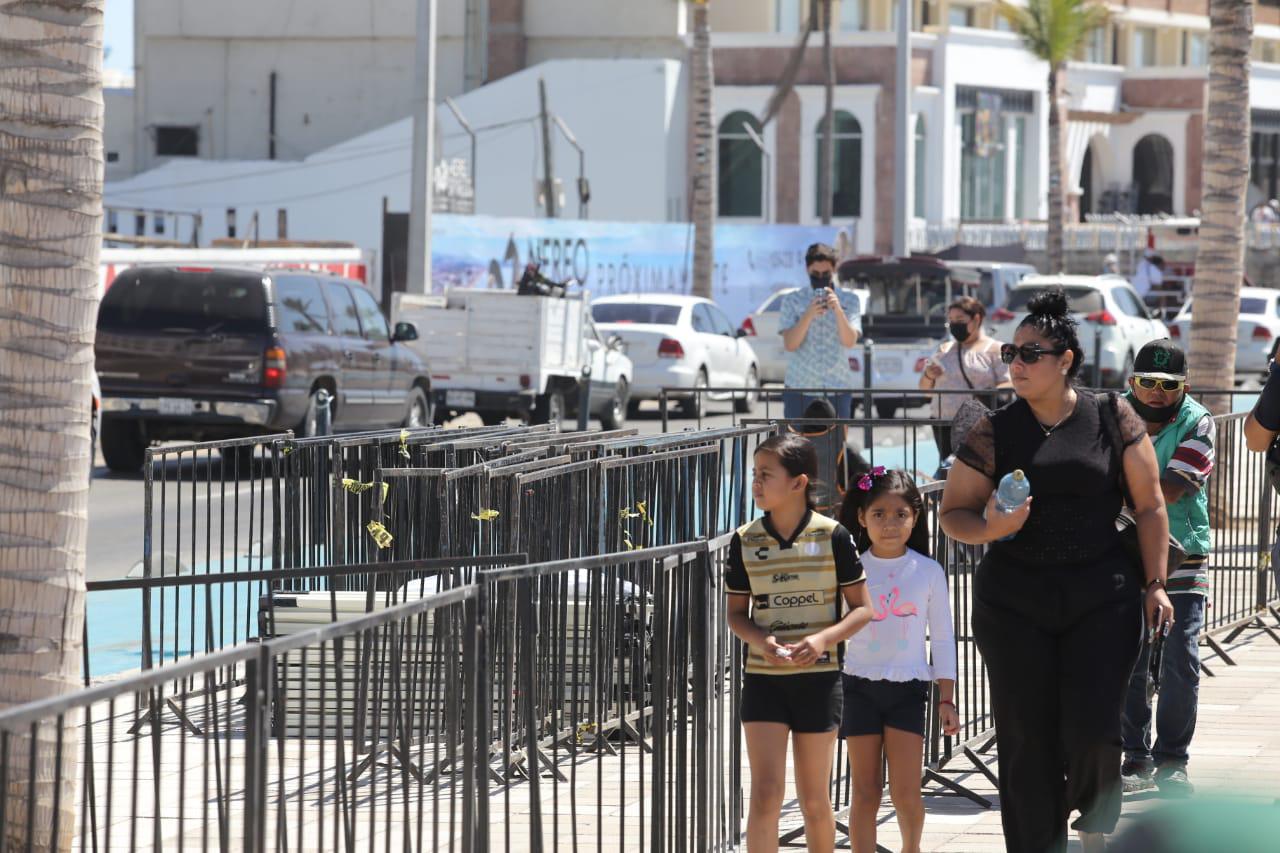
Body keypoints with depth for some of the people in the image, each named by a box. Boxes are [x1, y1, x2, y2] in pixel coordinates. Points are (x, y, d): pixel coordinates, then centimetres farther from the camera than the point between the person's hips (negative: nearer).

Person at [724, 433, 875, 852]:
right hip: (763, 679, 1)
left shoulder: (832, 536, -6)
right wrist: (761, 640, -13)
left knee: (813, 798, 9)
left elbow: (861, 608, -1)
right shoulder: (745, 541, 0)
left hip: (818, 679, -1)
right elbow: (736, 612, 8)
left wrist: (823, 638, -19)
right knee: (765, 791, -10)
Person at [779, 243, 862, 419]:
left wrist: (838, 310, -21)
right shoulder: (793, 300, 4)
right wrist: (808, 315, -20)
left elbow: (850, 341, -5)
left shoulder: (849, 300, 6)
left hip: (837, 390, 0)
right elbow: (789, 344, -5)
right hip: (799, 389, 0)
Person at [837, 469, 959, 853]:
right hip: (860, 687, 0)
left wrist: (947, 699, 5)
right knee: (865, 791, 2)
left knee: (905, 792, -5)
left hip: (908, 689, 0)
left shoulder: (928, 572, 2)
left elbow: (942, 637, 7)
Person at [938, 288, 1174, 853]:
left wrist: (1154, 584, 4)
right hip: (1014, 599, 1)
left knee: (1092, 731, -9)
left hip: (1101, 597, -1)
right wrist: (989, 528, -15)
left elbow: (1149, 505, 7)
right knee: (1026, 741, 1)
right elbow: (953, 513, 6)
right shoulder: (993, 433, 2)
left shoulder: (1113, 419, 1)